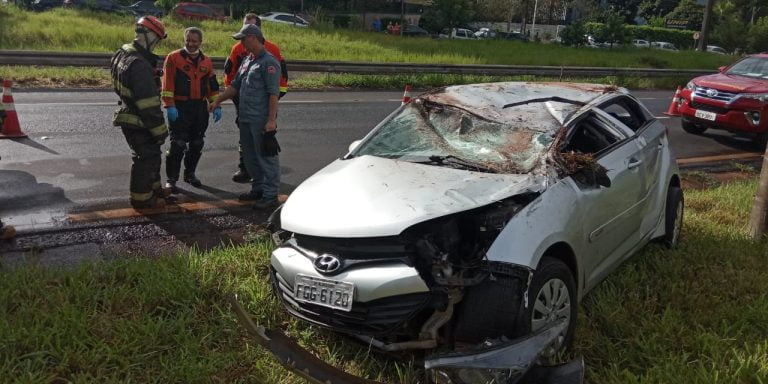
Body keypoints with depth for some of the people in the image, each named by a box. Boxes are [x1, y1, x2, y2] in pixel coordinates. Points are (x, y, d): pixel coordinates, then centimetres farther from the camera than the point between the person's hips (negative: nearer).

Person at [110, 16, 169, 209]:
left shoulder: (123, 54, 6)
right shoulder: (139, 65, -27)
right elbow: (149, 104, -26)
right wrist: (160, 130, -20)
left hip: (129, 117, 10)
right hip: (138, 122, -10)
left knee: (152, 155, 22)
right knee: (146, 158, 4)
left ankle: (153, 189, 37)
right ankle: (141, 198, 18)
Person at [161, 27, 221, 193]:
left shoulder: (206, 62, 11)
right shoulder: (173, 58, -4)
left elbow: (213, 86, 15)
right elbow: (167, 84, -10)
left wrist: (216, 106, 8)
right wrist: (170, 106, -17)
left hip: (200, 108, 5)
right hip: (180, 108, -5)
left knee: (197, 144, 12)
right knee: (178, 145, -7)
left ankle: (190, 174, 29)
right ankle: (171, 179, 2)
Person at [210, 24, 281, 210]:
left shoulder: (269, 62, -12)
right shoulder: (247, 61, 16)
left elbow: (273, 94, -18)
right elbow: (235, 85, 24)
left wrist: (271, 120, -22)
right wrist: (217, 101, 20)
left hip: (262, 121, -9)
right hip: (246, 119, 9)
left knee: (267, 157, -3)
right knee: (250, 157, 16)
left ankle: (270, 195, 2)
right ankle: (258, 189, 28)